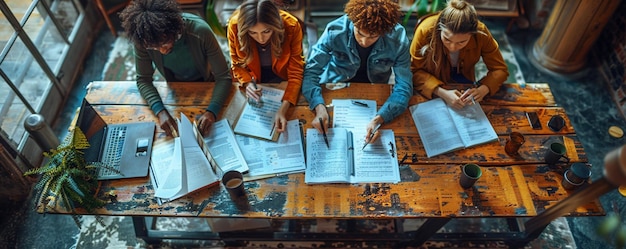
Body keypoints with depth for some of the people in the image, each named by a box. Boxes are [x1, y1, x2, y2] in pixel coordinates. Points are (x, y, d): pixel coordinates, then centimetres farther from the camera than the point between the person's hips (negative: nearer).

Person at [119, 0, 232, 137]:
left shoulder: (200, 31, -40)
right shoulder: (143, 39, -33)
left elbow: (224, 77, -34)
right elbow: (143, 80, -20)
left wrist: (212, 111, -49)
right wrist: (160, 111, -39)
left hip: (205, 83, -1)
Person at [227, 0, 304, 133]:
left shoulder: (292, 27, -32)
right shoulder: (235, 25, -29)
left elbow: (295, 72, -27)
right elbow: (237, 64, -11)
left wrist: (283, 108, -41)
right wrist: (247, 83, -33)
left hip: (280, 75, 0)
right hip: (252, 76, 1)